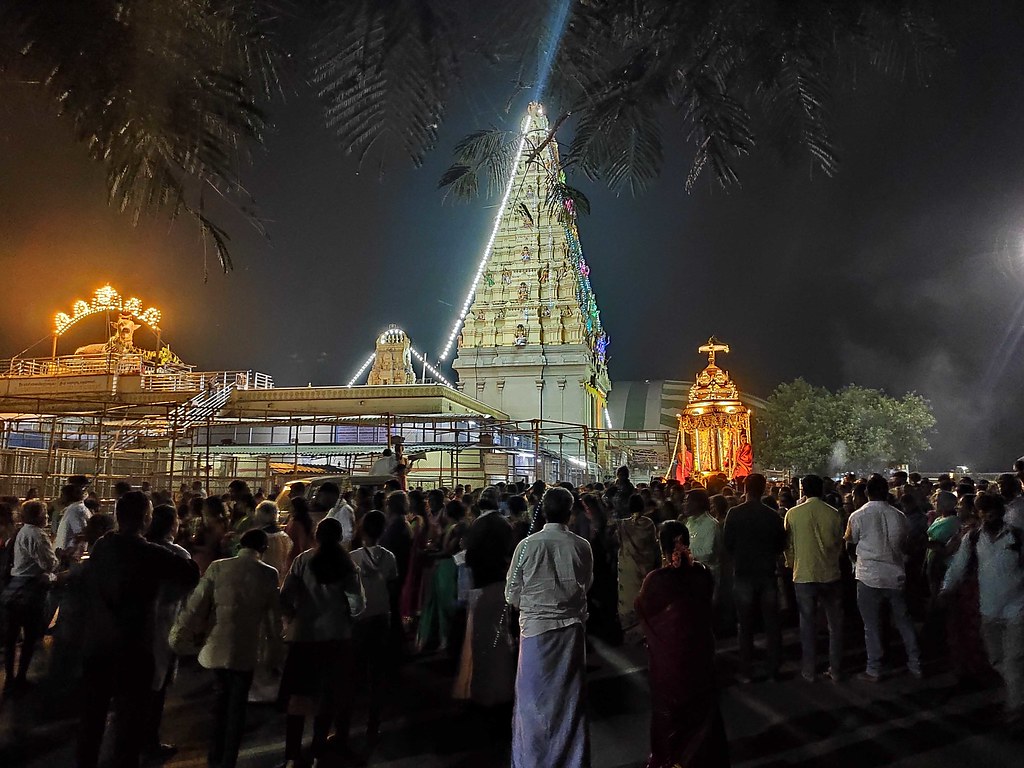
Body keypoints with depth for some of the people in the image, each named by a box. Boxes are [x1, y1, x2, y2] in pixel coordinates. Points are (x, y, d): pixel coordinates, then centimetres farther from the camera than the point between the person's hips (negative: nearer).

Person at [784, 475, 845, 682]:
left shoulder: (793, 514, -8)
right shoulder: (833, 513, -7)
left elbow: (788, 545, 0)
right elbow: (839, 544, 4)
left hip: (804, 576, -1)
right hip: (830, 574, 1)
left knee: (807, 625, 10)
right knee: (835, 625, 14)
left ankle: (808, 671, 17)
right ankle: (835, 670, 20)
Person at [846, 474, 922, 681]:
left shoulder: (858, 516, -10)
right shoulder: (898, 516, -2)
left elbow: (850, 544, 3)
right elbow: (905, 546, 9)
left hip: (869, 577, -3)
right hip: (895, 576, 3)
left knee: (872, 625, 5)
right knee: (904, 621, 16)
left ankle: (874, 671, 10)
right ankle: (915, 665, 24)